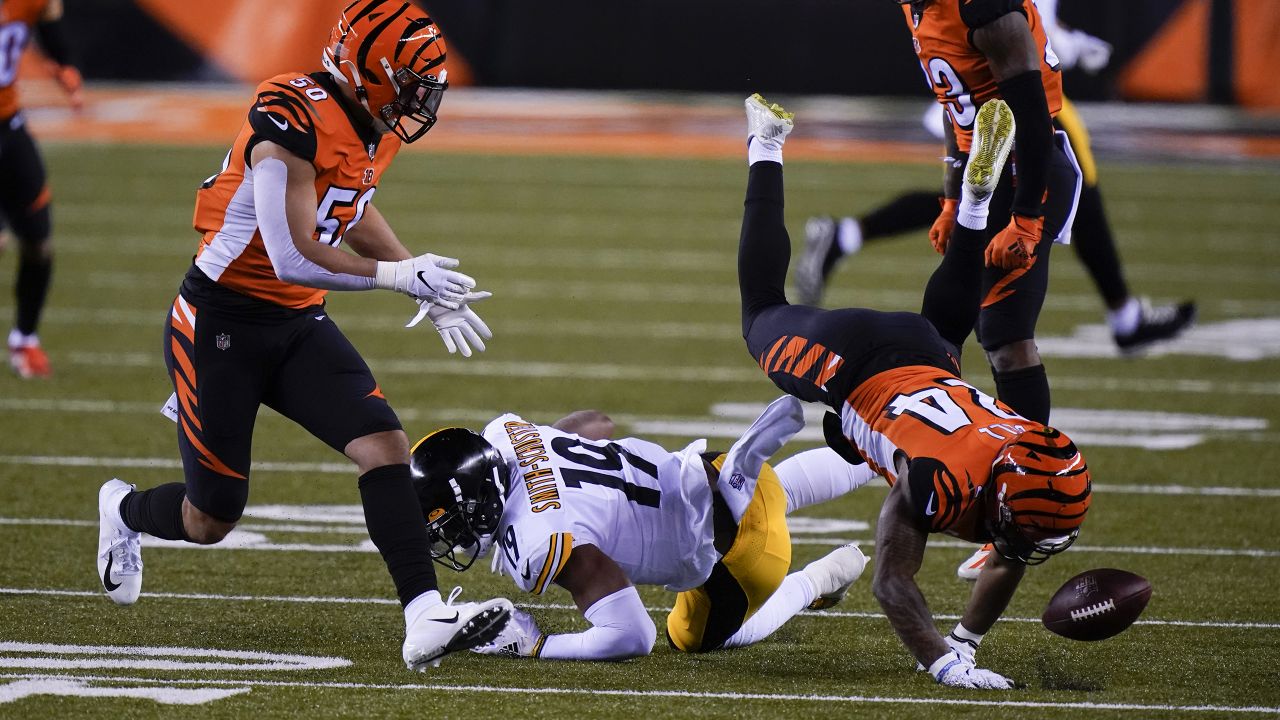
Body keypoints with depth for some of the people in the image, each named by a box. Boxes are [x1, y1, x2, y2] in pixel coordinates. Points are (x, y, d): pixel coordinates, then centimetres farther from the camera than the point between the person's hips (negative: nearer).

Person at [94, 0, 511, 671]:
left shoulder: (372, 129, 2)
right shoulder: (294, 123, -26)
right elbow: (294, 259, -28)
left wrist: (430, 291, 18)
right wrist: (401, 276, -21)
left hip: (299, 325, 8)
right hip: (220, 322, -8)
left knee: (383, 444, -14)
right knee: (211, 520, 4)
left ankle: (425, 621, -20)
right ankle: (125, 509, 39)